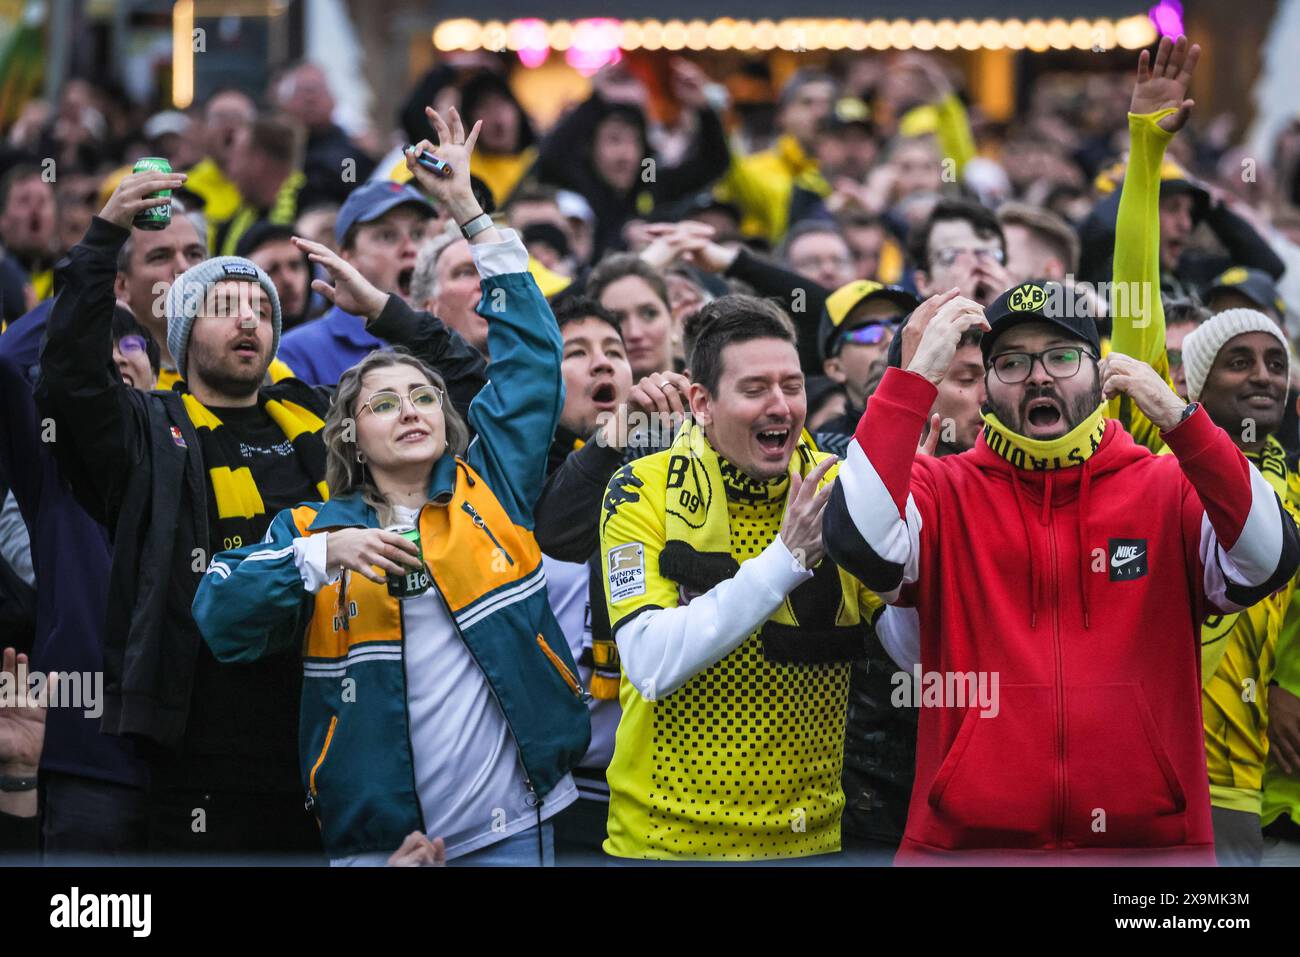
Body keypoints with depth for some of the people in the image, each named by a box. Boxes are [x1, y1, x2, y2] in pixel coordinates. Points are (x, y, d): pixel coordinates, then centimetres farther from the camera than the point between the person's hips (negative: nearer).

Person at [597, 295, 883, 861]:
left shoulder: (837, 492, -2)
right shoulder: (642, 492, -9)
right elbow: (652, 666, -21)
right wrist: (786, 556, -25)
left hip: (812, 836, 2)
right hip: (668, 838, -2)